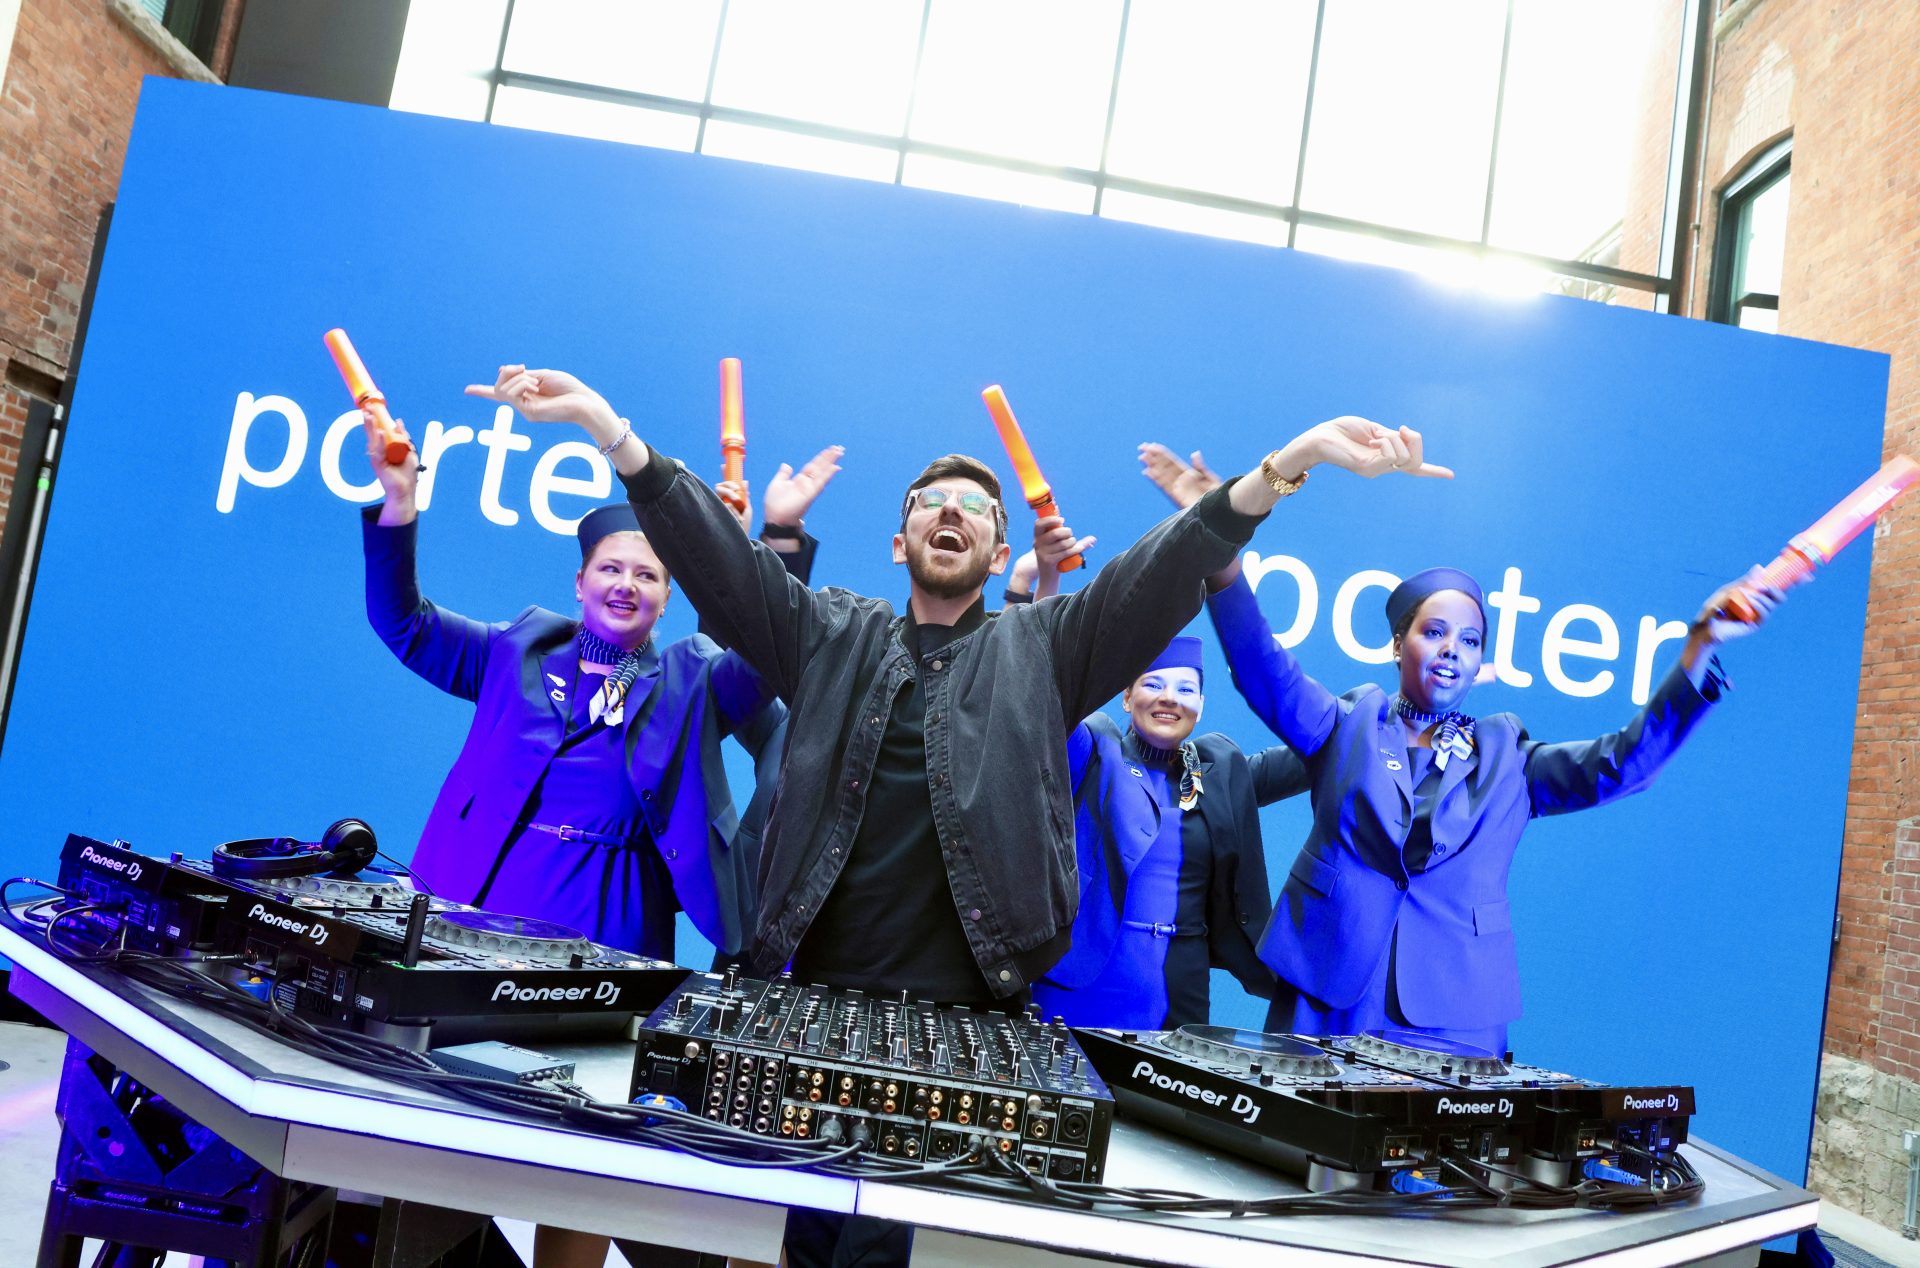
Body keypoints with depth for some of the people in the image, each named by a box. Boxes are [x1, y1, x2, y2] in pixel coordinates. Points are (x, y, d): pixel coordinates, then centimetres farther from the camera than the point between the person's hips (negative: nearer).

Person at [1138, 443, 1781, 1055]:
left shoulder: (1509, 757, 13)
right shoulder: (1347, 725, 9)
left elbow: (1623, 760, 2)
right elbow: (1265, 671, -5)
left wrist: (1701, 645, -10)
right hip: (1324, 993, -1)